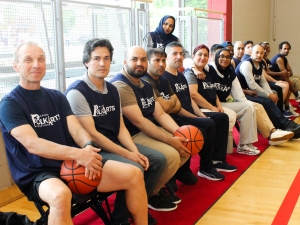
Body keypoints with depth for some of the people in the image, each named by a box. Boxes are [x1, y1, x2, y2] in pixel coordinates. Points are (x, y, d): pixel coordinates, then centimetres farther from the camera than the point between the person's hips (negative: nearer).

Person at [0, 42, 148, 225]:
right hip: (37, 174, -5)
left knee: (134, 174, -8)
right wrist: (78, 153, -32)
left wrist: (88, 147, -24)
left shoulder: (57, 97, 13)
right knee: (61, 195, -41)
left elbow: (76, 129, 1)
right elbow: (32, 144, -19)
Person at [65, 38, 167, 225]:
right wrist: (127, 154, -20)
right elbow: (91, 134, -20)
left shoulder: (112, 90, 10)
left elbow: (121, 127, 10)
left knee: (159, 159, 0)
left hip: (116, 144, 8)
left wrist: (135, 151, -8)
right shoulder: (77, 92, -15)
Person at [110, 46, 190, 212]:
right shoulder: (120, 86, -18)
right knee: (171, 155, -25)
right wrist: (170, 140, -25)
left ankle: (158, 185, 16)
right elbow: (138, 121, -24)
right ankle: (150, 194, 0)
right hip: (132, 137, -10)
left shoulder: (146, 85, 14)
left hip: (151, 131, 10)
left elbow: (160, 114, 8)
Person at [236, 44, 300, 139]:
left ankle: (286, 126, -15)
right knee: (266, 102, -24)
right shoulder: (246, 64, -16)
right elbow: (252, 85, -23)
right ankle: (285, 126, -17)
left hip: (251, 93, 8)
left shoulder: (260, 65, 13)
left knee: (270, 101, -15)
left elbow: (263, 82, 13)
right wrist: (268, 95, -17)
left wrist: (271, 94, -7)